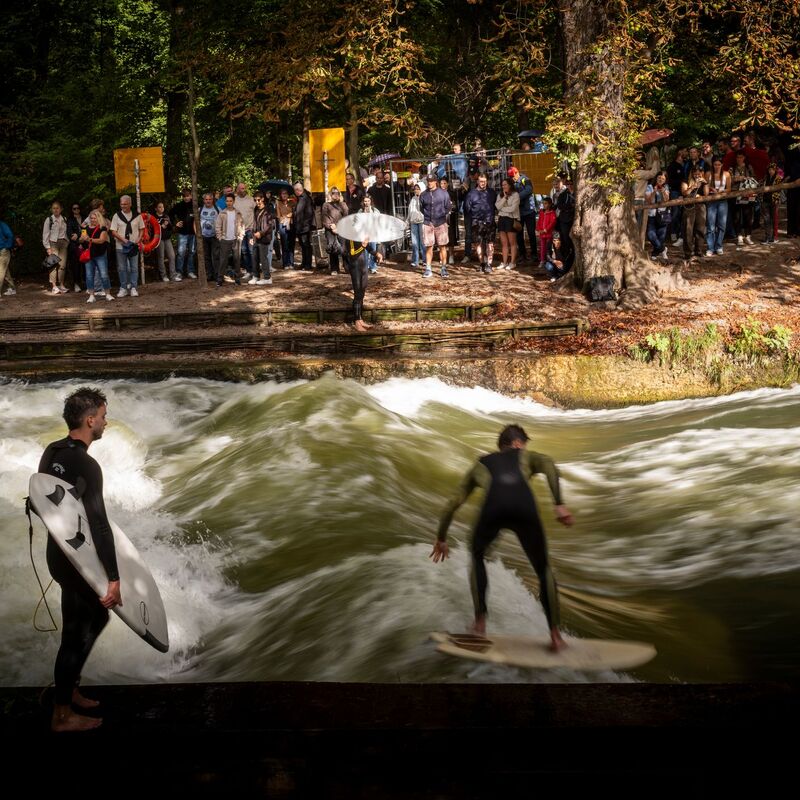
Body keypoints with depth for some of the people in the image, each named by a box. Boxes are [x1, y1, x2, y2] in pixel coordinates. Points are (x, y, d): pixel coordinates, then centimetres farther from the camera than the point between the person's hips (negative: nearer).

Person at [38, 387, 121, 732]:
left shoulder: (51, 452, 2)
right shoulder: (85, 466, -25)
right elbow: (99, 525, -28)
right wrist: (113, 578, -28)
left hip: (60, 551, 9)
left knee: (96, 616, 23)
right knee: (77, 632, 3)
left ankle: (69, 689, 33)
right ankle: (62, 714, 13)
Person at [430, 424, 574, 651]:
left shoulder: (480, 464, 41)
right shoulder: (526, 456, 37)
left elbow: (453, 503, 39)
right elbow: (549, 465, 11)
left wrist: (441, 538, 50)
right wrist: (559, 504, 1)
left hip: (494, 505, 1)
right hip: (524, 506, -1)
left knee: (477, 556, 31)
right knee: (543, 568, 20)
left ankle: (480, 622, 24)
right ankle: (555, 635, 17)